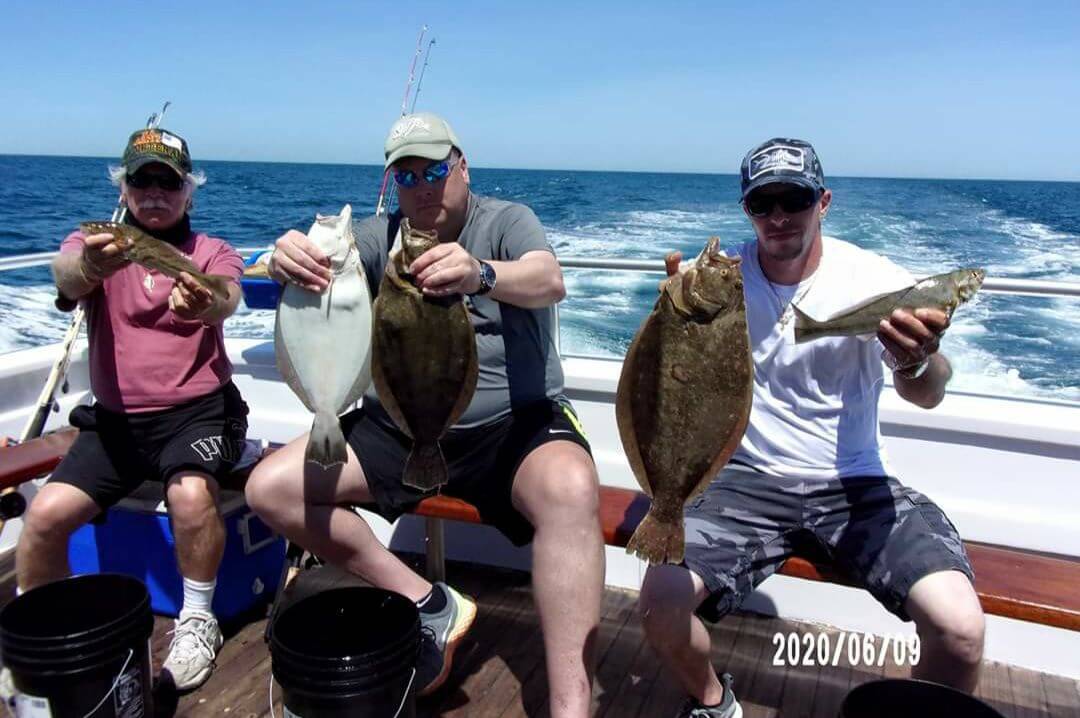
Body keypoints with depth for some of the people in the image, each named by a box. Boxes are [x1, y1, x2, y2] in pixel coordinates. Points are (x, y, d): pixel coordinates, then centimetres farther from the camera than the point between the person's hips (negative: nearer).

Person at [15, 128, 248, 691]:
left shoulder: (211, 253, 2)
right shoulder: (92, 243, 6)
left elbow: (228, 298, -22)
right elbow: (64, 275, -20)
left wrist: (206, 305, -49)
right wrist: (88, 267, -46)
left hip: (197, 409, -2)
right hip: (115, 417, 2)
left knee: (190, 494, -30)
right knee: (46, 514, -16)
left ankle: (197, 620, -6)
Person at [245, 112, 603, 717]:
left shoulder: (507, 220, -1)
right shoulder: (383, 235, 10)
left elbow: (549, 281, -23)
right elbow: (330, 268, -10)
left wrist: (481, 275, -45)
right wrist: (292, 260, -36)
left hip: (513, 423, -4)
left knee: (571, 491, -35)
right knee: (270, 489, -10)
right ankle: (428, 605, -6)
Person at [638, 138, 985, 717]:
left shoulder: (874, 278, -6)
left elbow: (927, 397, -16)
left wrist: (918, 362, -41)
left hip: (855, 485, 0)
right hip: (749, 479, 1)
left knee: (959, 627, -24)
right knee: (661, 599, -22)